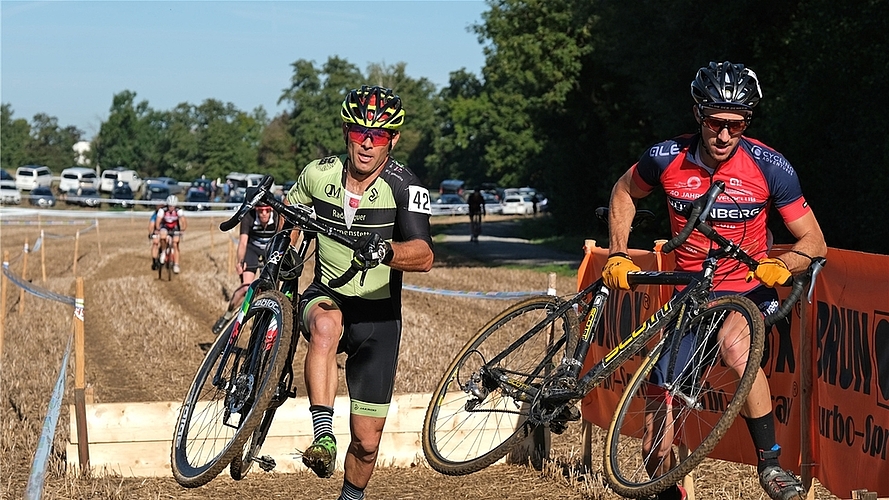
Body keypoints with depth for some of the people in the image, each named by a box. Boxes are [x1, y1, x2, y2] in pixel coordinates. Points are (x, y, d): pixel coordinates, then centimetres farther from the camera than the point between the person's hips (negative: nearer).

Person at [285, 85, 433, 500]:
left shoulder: (405, 187, -16)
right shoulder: (320, 174, -7)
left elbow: (424, 256, -31)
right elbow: (287, 210, 16)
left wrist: (386, 252, -50)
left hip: (377, 316, -1)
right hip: (326, 296, 1)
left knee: (367, 440, 3)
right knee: (325, 325, -40)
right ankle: (323, 437, -40)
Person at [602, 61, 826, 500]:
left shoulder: (770, 167, -17)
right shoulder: (667, 159, -12)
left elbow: (814, 241, -10)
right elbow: (625, 191, 11)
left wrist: (782, 264, -31)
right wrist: (617, 255, 3)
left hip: (748, 291, -3)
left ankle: (770, 464, -25)